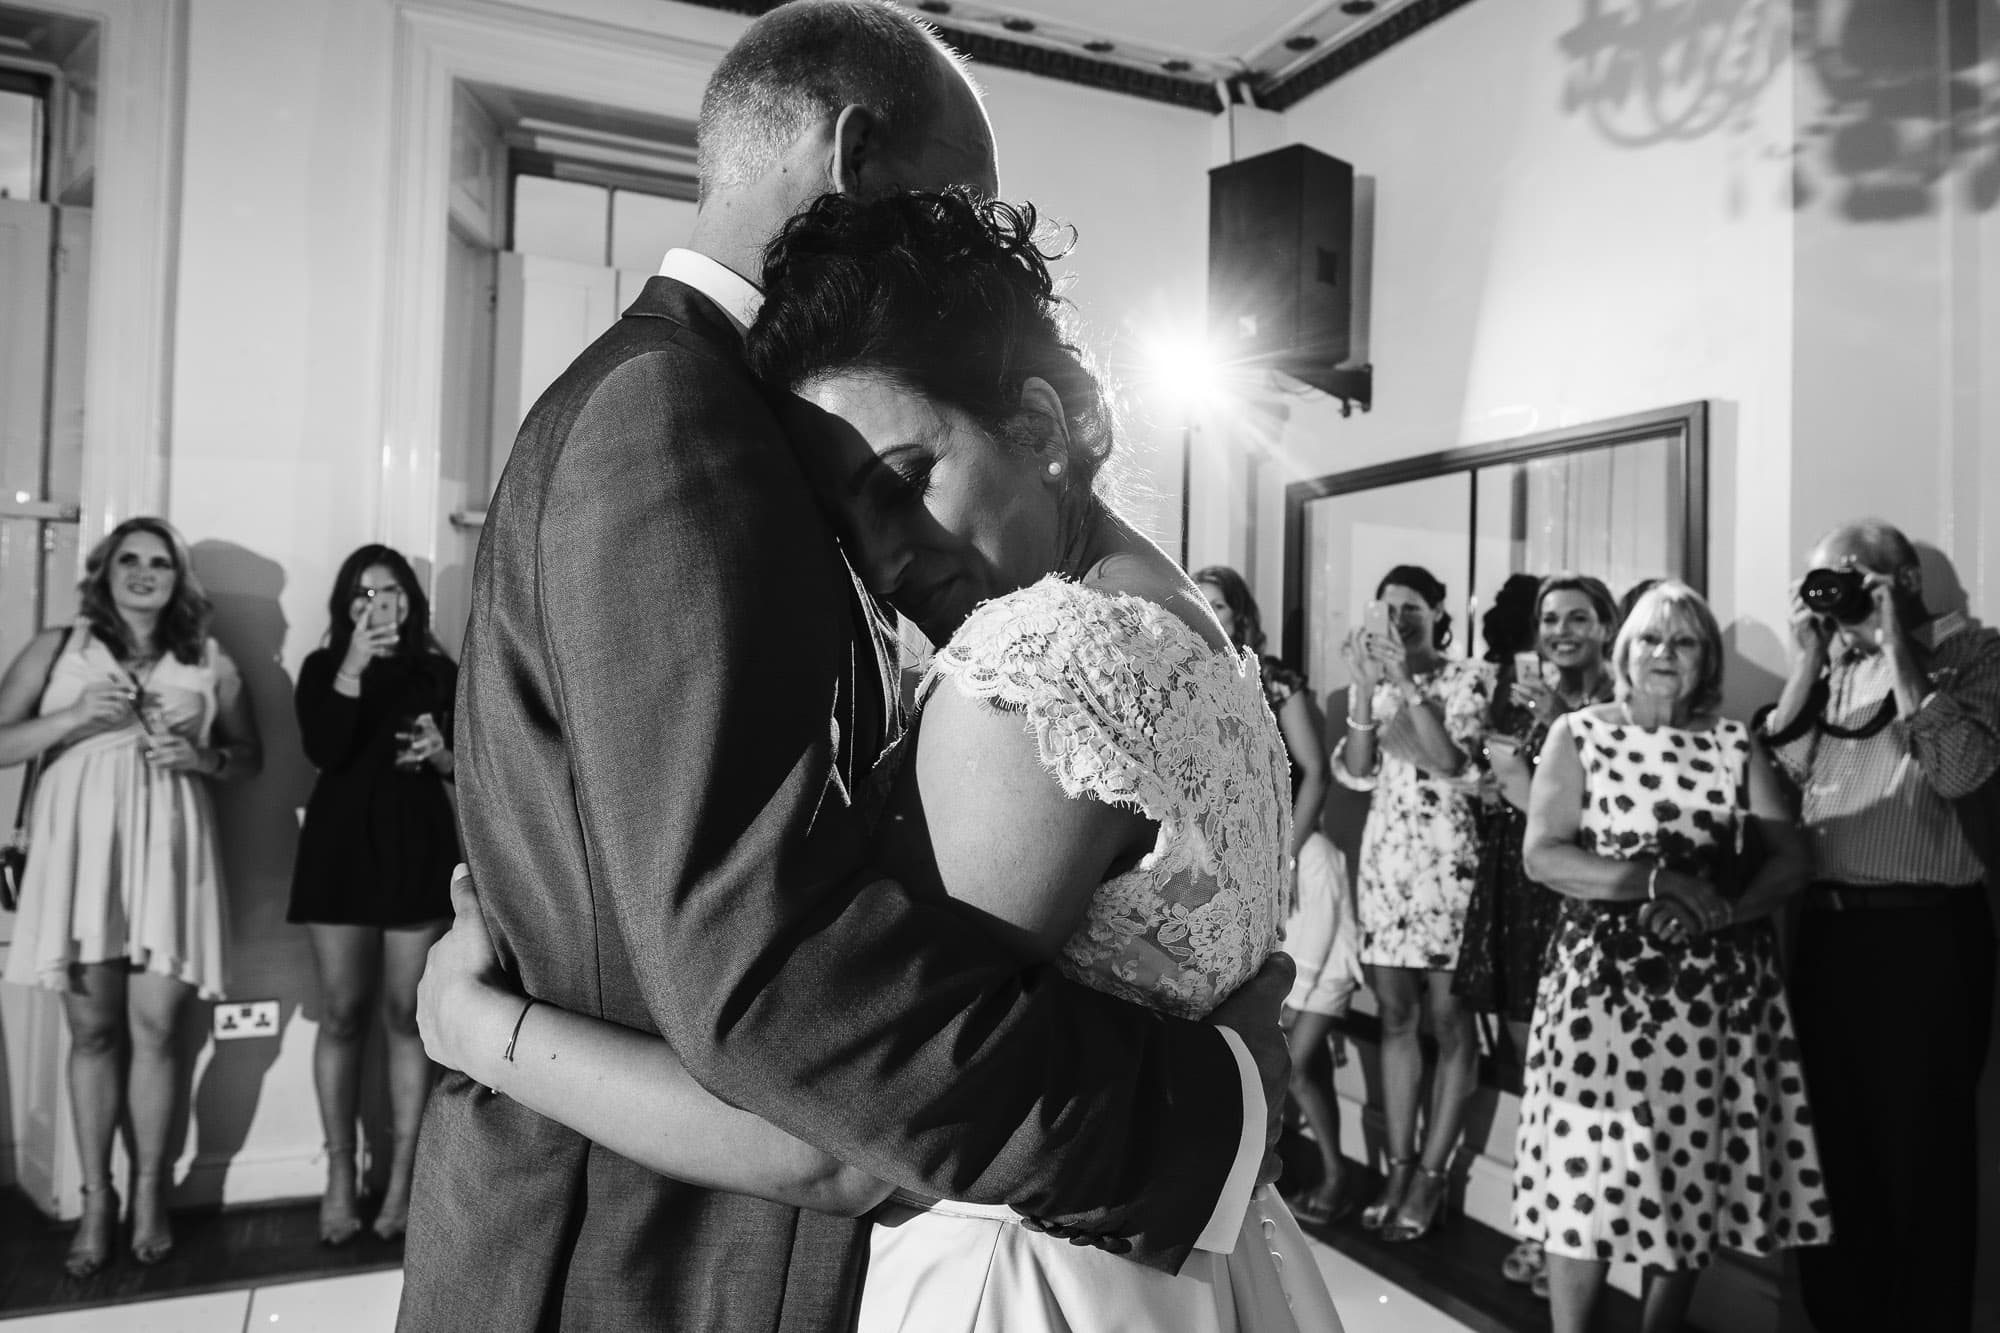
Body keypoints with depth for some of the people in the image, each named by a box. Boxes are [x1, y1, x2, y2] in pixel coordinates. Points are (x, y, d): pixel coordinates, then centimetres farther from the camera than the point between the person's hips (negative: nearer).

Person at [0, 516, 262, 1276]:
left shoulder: (211, 664, 10)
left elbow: (250, 757, 15)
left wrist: (199, 757, -5)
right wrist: (74, 717, -12)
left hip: (165, 853, 0)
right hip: (79, 849, 0)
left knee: (155, 1029, 1)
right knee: (92, 1030, 5)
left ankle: (149, 1191, 16)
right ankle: (96, 1198, 18)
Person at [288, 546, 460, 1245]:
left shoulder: (439, 672, 8)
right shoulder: (322, 667, 5)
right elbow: (323, 752, -12)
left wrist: (442, 754, -11)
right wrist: (352, 668, -18)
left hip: (418, 847, 0)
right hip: (340, 846, 0)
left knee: (407, 1015, 3)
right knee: (342, 1015, 3)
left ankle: (400, 1182, 10)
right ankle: (339, 1179, 14)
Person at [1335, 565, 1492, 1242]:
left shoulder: (1469, 678, -2)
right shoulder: (1374, 682, 11)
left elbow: (1451, 760, -16)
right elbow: (1355, 773, 0)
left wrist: (1407, 680, -18)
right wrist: (1367, 686, -10)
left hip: (1448, 857, -4)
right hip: (1385, 856, 5)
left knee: (1449, 1017, 0)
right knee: (1395, 1015, 8)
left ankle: (1431, 1174, 7)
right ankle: (1398, 1166, 16)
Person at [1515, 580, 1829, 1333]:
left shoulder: (1735, 744, 9)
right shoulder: (1578, 734, 2)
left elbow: (1790, 860, 4)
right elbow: (1542, 854, -7)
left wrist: (1723, 910, -14)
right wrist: (1655, 882, -17)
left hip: (1718, 987, 3)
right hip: (1604, 980, -3)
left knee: (1694, 1169, 8)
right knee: (1591, 1166, -4)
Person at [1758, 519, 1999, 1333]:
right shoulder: (1837, 665, 13)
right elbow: (1777, 772, 3)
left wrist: (1896, 647, -14)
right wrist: (1809, 658, -1)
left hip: (1923, 937, -5)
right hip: (1825, 932, 6)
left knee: (1921, 1166, 5)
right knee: (1833, 1156, 15)